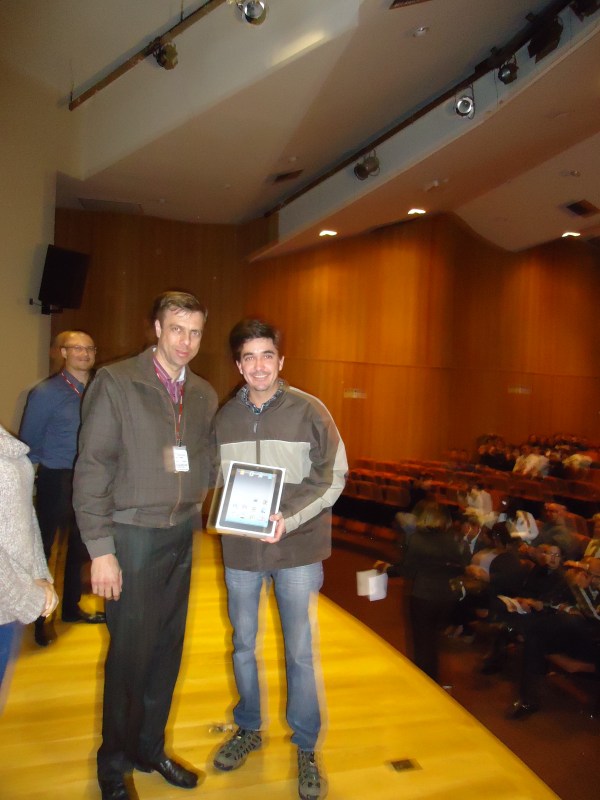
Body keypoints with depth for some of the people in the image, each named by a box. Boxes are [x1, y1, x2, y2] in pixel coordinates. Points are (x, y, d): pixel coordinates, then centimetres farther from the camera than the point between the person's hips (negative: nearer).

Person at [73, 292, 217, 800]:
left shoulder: (204, 395, 6)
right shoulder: (115, 383, -10)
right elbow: (92, 469, -11)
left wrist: (194, 510, -4)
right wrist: (101, 548, -13)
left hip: (182, 537, 5)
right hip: (132, 536, -5)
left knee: (168, 649, 15)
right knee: (130, 654, 5)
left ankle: (149, 748, 37)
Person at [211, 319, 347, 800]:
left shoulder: (309, 411, -8)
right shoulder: (225, 417, 0)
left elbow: (332, 477, -7)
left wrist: (290, 519, -19)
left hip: (297, 547, -3)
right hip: (241, 548, 3)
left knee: (300, 652, 9)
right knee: (243, 646, 18)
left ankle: (306, 749, 30)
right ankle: (248, 729, 42)